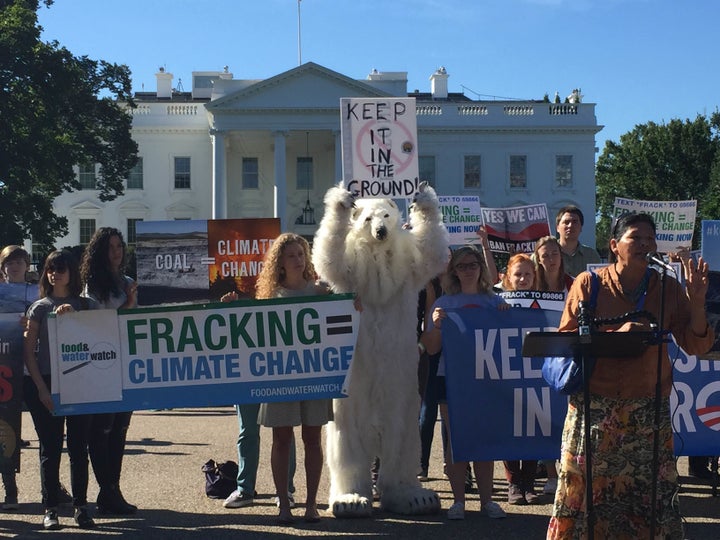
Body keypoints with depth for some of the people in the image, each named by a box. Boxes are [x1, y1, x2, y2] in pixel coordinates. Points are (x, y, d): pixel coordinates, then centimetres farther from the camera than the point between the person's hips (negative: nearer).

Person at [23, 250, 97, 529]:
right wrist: (41, 388, -8)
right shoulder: (40, 307, 4)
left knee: (79, 446, 3)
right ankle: (50, 509, 8)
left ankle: (80, 507, 9)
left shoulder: (87, 306, 8)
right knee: (50, 448, 1)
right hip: (47, 384, -1)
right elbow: (28, 351, 1)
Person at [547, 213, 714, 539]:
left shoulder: (668, 289, 6)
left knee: (653, 492, -1)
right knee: (586, 488, 1)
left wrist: (697, 302, -12)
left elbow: (697, 346, 4)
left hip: (648, 410, 2)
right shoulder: (589, 284, 0)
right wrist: (617, 334, -17)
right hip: (595, 405, -1)